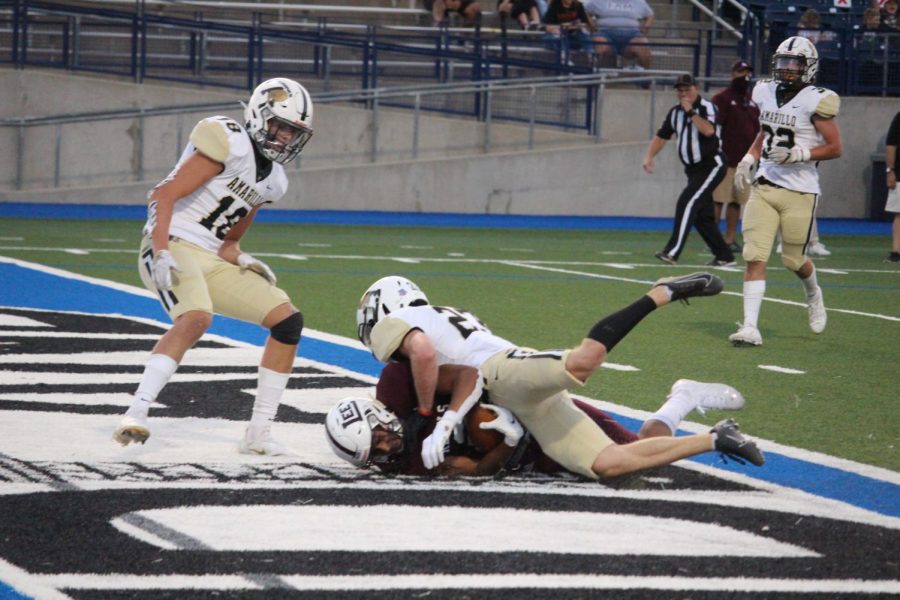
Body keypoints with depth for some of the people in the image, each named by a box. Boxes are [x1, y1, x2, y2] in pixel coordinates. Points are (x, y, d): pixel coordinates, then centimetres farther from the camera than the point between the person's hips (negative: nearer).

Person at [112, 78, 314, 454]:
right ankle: (136, 415, -39)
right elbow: (166, 197, -15)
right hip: (173, 245, -9)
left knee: (288, 321, 3)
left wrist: (241, 261, 3)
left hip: (210, 259, 9)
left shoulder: (273, 181, 17)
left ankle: (258, 434, 6)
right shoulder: (230, 144, -10)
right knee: (197, 318, -35)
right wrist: (161, 253, -25)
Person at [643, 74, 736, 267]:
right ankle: (724, 256, 19)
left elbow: (709, 131, -28)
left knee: (687, 202, -21)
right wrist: (649, 156, -3)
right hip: (694, 169, 8)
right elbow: (662, 136, 11)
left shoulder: (707, 107, -11)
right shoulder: (675, 112, 9)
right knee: (701, 215, 8)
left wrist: (691, 112, -25)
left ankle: (672, 252, -26)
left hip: (712, 165, -8)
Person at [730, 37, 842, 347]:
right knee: (755, 257, -8)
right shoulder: (766, 93, 8)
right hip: (765, 186, 5)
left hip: (799, 192, -4)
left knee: (794, 259, 7)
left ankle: (814, 296, 42)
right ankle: (750, 327, -10)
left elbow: (835, 147, -9)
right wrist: (749, 158, 11)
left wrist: (798, 154, -20)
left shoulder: (814, 101, -11)